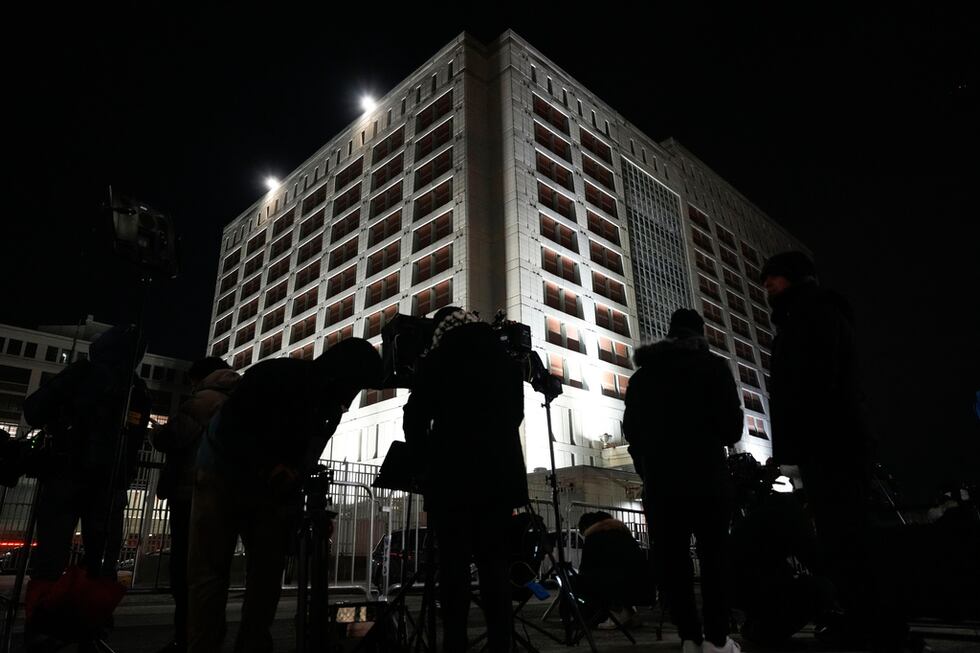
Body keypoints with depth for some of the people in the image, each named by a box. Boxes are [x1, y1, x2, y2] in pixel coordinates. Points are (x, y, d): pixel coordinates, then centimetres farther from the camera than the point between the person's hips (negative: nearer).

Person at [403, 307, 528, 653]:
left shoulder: (436, 361, 1)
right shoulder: (507, 362, 12)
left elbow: (415, 420, 0)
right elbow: (515, 415, 14)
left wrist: (427, 462, 13)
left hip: (452, 474, -3)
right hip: (500, 473, 3)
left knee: (453, 562, 0)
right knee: (494, 562, 6)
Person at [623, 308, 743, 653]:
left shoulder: (640, 376, 13)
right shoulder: (713, 365, 3)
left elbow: (631, 429, 10)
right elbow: (731, 422, -2)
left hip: (659, 479, 3)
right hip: (706, 474, -2)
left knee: (671, 558, 4)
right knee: (713, 555, 3)